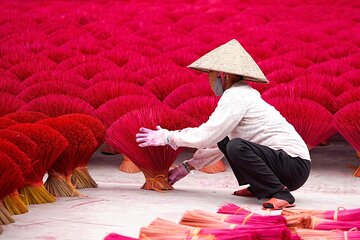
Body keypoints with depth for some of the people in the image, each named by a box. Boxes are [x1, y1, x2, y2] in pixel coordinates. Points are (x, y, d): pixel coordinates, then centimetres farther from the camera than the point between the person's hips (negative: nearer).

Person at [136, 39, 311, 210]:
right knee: (225, 141, 17)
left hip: (295, 165, -10)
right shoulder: (241, 94, 15)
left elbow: (206, 136, -18)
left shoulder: (236, 96, -15)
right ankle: (257, 188, 15)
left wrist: (166, 137, -6)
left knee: (237, 147, -31)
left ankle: (280, 193, -21)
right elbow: (216, 139, 23)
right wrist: (187, 167, 23)